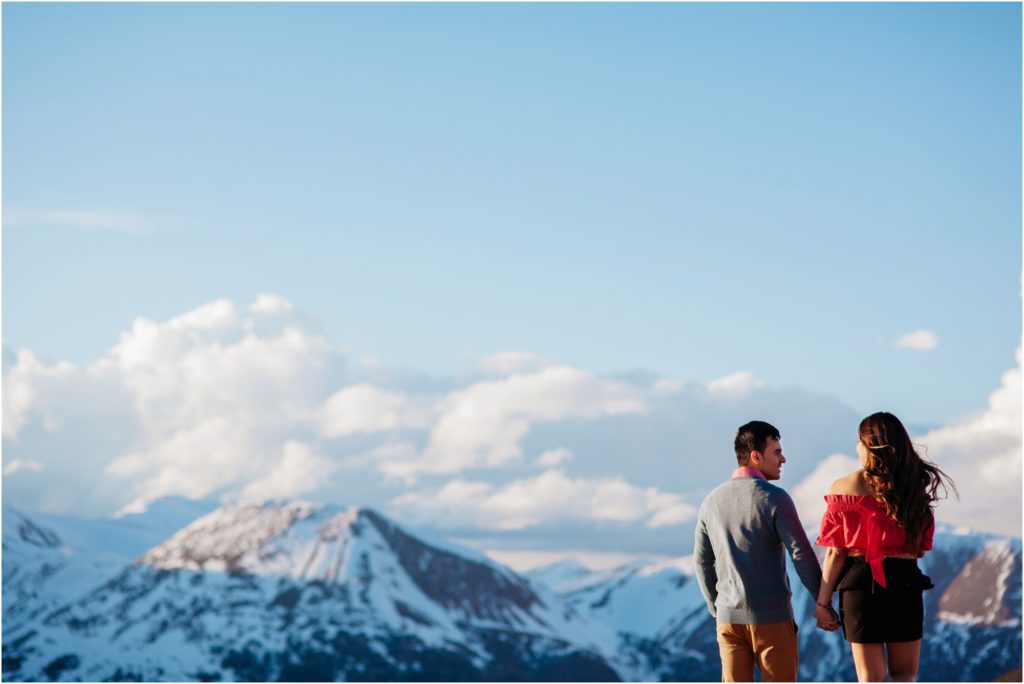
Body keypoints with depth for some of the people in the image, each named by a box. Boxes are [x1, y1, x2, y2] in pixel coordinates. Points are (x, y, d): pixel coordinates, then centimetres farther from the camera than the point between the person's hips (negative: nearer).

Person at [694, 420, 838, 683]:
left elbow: (702, 562, 12)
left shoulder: (712, 501, 6)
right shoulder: (774, 499, -11)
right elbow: (802, 555, -14)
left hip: (729, 617, 5)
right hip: (772, 616, -5)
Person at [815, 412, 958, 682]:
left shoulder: (846, 487, -6)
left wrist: (823, 599, 1)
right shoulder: (914, 487, 2)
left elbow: (835, 553, -7)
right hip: (905, 582, 2)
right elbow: (920, 548, 7)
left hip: (861, 582, -2)